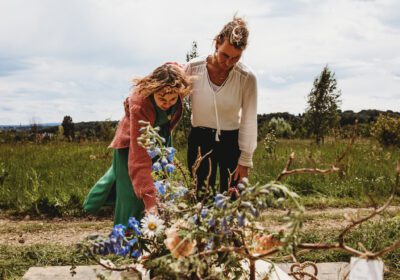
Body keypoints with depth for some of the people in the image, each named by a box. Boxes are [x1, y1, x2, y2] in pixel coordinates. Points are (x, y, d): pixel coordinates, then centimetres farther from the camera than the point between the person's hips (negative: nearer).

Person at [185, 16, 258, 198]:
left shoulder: (247, 78, -13)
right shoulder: (194, 68, -13)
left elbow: (249, 121, -6)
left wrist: (245, 160, -3)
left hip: (231, 141, 0)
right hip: (200, 139, 0)